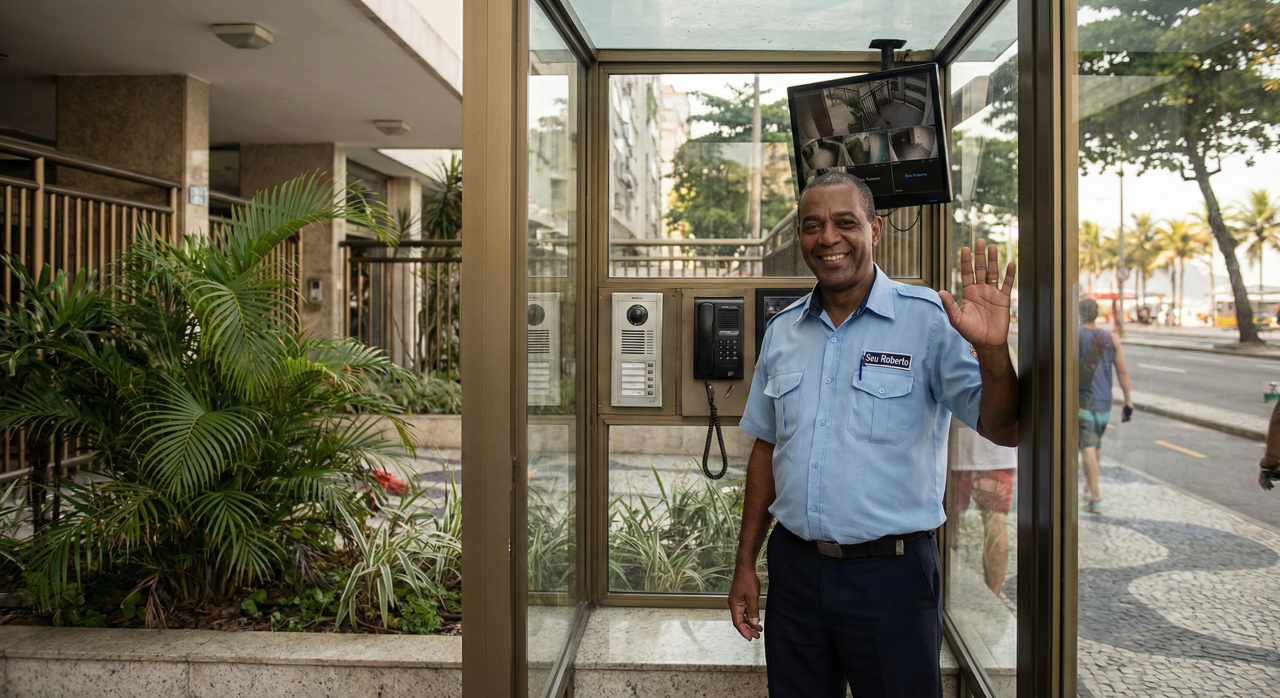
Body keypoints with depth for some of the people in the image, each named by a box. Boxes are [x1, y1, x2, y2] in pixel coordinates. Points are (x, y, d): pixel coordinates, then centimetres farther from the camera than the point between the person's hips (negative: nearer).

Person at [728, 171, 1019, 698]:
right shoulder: (782, 332, 6)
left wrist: (992, 351, -30)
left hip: (891, 573, -4)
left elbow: (1003, 431, -11)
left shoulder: (928, 319, -8)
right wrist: (745, 564, 11)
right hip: (793, 568, 4)